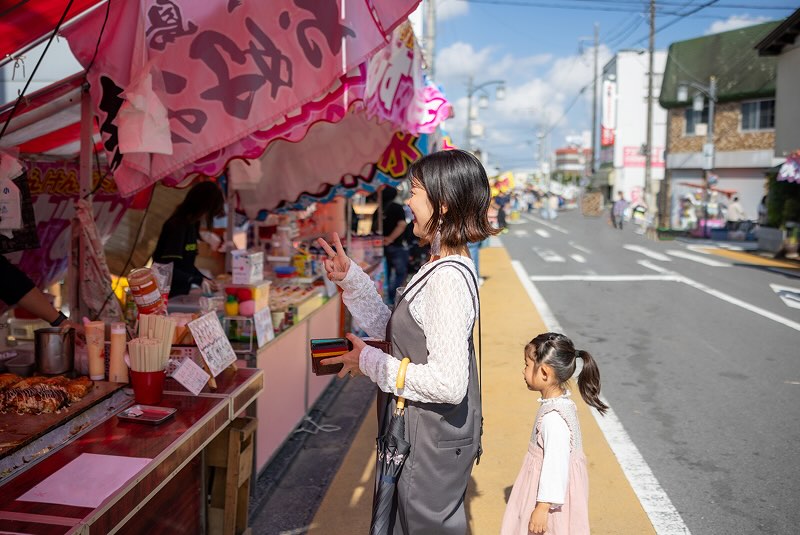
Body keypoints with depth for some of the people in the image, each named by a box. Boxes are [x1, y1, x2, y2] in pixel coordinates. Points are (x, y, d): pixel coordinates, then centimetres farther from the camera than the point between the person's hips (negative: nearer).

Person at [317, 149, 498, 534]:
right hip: (419, 433, 9)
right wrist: (350, 279, 5)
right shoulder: (440, 267, 4)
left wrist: (370, 362, -20)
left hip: (432, 443, -9)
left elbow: (448, 383, -31)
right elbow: (392, 330, 12)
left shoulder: (448, 278, -27)